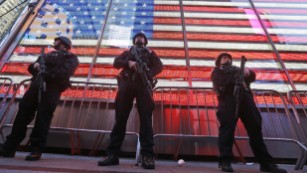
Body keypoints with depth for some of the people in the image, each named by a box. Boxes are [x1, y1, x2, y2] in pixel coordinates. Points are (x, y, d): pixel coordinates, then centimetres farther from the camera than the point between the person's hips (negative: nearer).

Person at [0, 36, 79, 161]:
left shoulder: (70, 58, 11)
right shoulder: (48, 55, 33)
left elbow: (64, 72, -8)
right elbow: (31, 67, 26)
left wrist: (46, 73, -14)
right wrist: (35, 65, 3)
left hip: (51, 88, -6)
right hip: (36, 85, 6)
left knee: (42, 117, -10)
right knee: (23, 114, 2)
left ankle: (36, 150, -4)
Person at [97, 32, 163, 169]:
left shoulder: (150, 53, 25)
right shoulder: (127, 53, 28)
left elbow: (159, 66, 8)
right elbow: (116, 62, 12)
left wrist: (149, 74, -12)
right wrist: (128, 62, -9)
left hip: (143, 85, -1)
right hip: (126, 84, 1)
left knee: (145, 118, -10)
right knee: (120, 118, -5)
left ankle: (147, 155, -12)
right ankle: (112, 154, -3)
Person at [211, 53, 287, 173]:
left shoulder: (237, 69, 37)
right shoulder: (217, 70, 24)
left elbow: (252, 76, 22)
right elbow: (219, 81, 2)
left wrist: (247, 72, -2)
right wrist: (237, 76, -7)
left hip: (245, 97, 4)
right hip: (229, 98, -4)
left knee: (255, 128, 0)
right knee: (227, 128, -14)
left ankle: (266, 163, 4)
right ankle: (225, 161, -12)